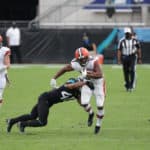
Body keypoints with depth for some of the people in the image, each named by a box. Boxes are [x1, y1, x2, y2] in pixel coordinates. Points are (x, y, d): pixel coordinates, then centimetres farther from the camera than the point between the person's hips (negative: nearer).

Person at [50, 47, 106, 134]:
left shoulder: (93, 62, -35)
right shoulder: (75, 64, -23)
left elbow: (100, 74, -45)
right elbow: (64, 69, -5)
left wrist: (88, 74, -55)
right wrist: (54, 79, -6)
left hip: (98, 82, -3)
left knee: (100, 105, -5)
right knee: (84, 102, -14)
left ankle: (98, 124, 18)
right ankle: (91, 114, 22)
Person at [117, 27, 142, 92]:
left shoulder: (135, 40, 0)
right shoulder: (122, 41, -3)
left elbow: (138, 49, 9)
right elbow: (119, 51, -2)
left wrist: (139, 58, 8)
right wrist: (119, 60, -8)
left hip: (132, 57, -1)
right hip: (124, 57, 1)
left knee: (132, 71, -15)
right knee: (126, 72, 5)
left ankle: (132, 86, -15)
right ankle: (127, 85, 21)